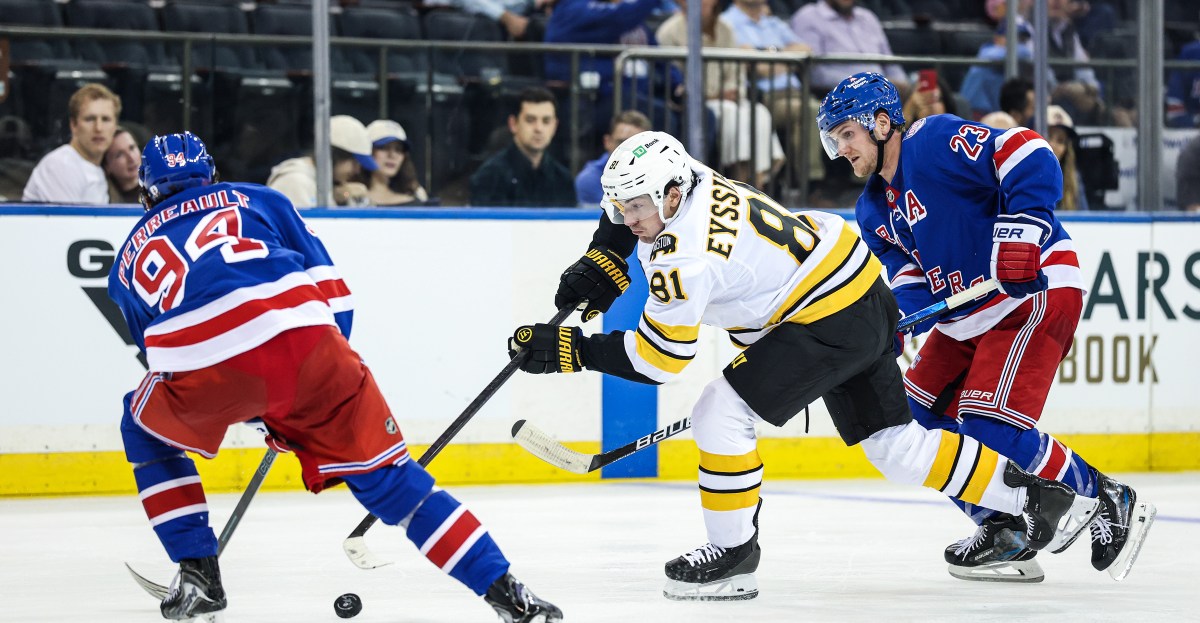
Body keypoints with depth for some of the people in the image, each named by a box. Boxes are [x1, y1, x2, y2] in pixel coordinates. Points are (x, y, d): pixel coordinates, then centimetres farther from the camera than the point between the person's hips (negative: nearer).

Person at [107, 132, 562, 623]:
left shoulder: (130, 260, 33)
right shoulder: (253, 199, 31)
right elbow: (330, 290, 23)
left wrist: (261, 412, 48)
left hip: (203, 378, 0)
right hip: (305, 342, 0)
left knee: (147, 431, 33)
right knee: (384, 472, 13)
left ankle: (198, 574, 24)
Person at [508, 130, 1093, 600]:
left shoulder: (684, 260, -26)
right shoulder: (682, 180, -3)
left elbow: (655, 361, -18)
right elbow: (627, 213, 20)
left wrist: (569, 351, -16)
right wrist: (599, 267, 7)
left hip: (830, 320, -10)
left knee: (720, 413, -12)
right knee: (894, 444, 16)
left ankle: (733, 552, 0)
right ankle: (1032, 491, 21)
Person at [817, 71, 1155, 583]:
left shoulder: (936, 140, -16)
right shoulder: (873, 210, 12)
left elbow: (1029, 157, -25)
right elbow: (908, 275, 4)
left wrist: (1020, 233, -34)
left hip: (1036, 292, -10)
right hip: (965, 315, 10)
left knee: (988, 421, -20)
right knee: (918, 414, 6)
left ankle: (1109, 505, -6)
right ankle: (1007, 532, 13)